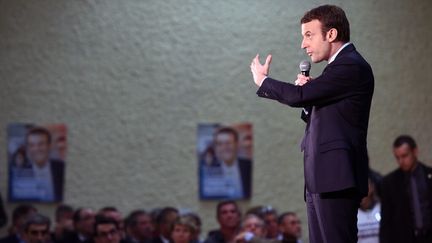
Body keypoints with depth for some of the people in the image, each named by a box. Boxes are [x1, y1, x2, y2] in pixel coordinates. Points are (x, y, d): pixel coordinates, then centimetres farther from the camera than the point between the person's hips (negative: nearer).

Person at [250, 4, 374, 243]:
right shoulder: (340, 66, 21)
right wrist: (308, 95, 1)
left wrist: (262, 79, -1)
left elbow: (298, 96, -18)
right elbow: (314, 118, 22)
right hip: (321, 178, 10)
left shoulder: (351, 66, -11)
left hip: (335, 178, -10)